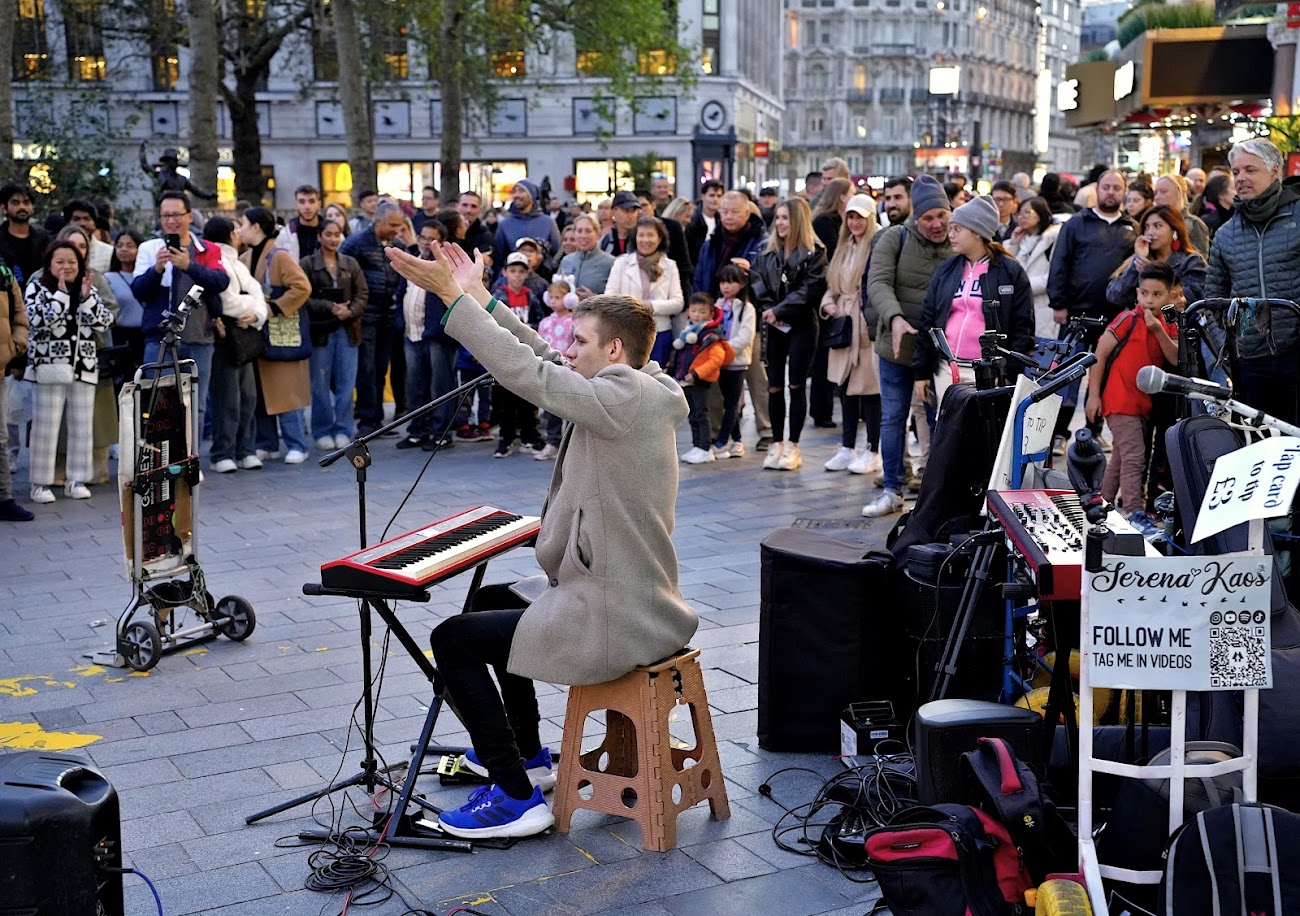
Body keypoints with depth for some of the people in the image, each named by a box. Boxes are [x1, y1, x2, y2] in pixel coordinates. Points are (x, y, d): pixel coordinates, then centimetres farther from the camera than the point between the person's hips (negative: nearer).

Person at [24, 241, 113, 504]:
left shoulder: (88, 289, 12)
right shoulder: (37, 287, 1)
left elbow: (105, 322, 1)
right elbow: (38, 320, -15)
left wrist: (87, 298, -10)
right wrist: (61, 294, -15)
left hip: (84, 367, 4)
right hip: (50, 366, -4)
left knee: (82, 426, 7)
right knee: (46, 426, -3)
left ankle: (76, 480, 16)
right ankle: (40, 482, 3)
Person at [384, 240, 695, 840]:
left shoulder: (624, 399, -22)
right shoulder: (642, 394, 7)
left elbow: (527, 371, -25)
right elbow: (545, 360, 14)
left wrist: (454, 297, -20)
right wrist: (481, 301, 13)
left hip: (613, 625, -11)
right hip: (642, 603, 11)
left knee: (451, 639, -2)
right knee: (493, 601, 30)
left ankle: (516, 797, 2)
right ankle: (525, 750, 41)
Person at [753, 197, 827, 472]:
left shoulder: (814, 253, -4)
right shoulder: (768, 253, 11)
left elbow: (809, 289, -13)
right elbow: (758, 285, 4)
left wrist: (779, 310, -16)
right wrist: (768, 311, -12)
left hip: (802, 325, -4)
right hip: (775, 326, 4)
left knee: (796, 385, 0)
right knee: (774, 387, 4)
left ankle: (793, 446, 7)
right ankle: (777, 443, 13)